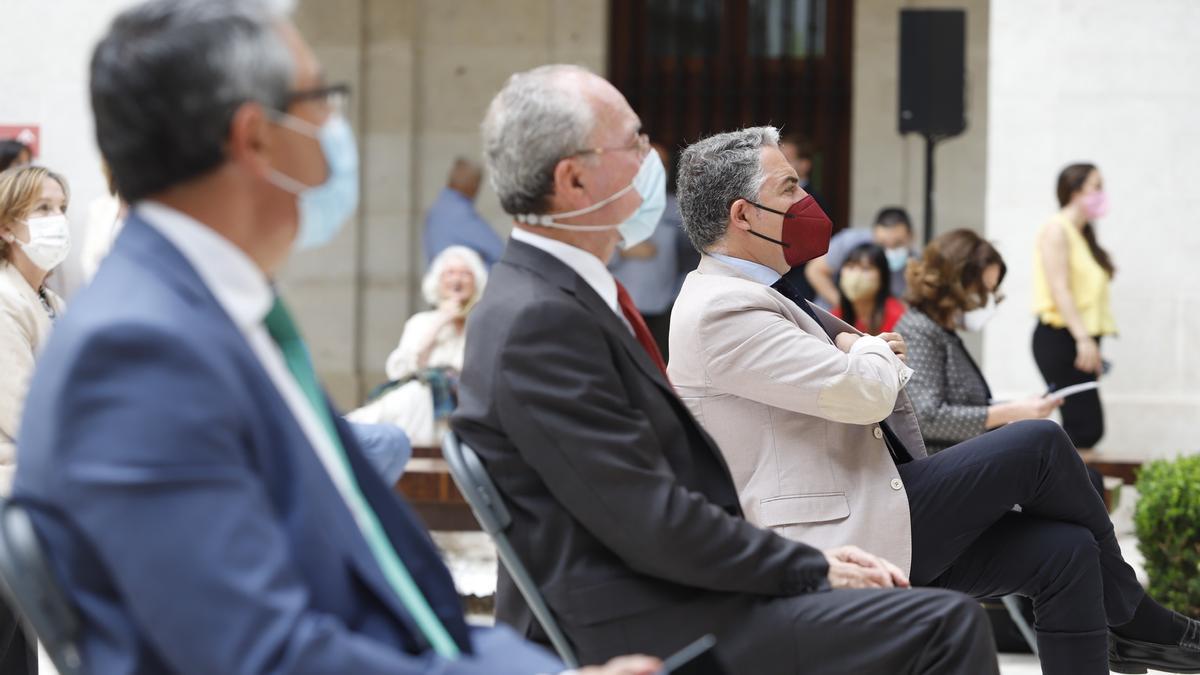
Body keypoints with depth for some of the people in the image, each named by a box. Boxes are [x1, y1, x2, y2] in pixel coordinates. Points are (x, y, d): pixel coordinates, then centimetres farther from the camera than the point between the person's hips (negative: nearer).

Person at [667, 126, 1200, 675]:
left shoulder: (748, 296, 19)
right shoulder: (721, 310, -16)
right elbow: (860, 393, -23)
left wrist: (850, 346, 2)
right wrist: (872, 350, 0)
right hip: (839, 540, -10)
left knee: (1064, 551, -1)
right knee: (1039, 445, -8)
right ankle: (1132, 619, 13)